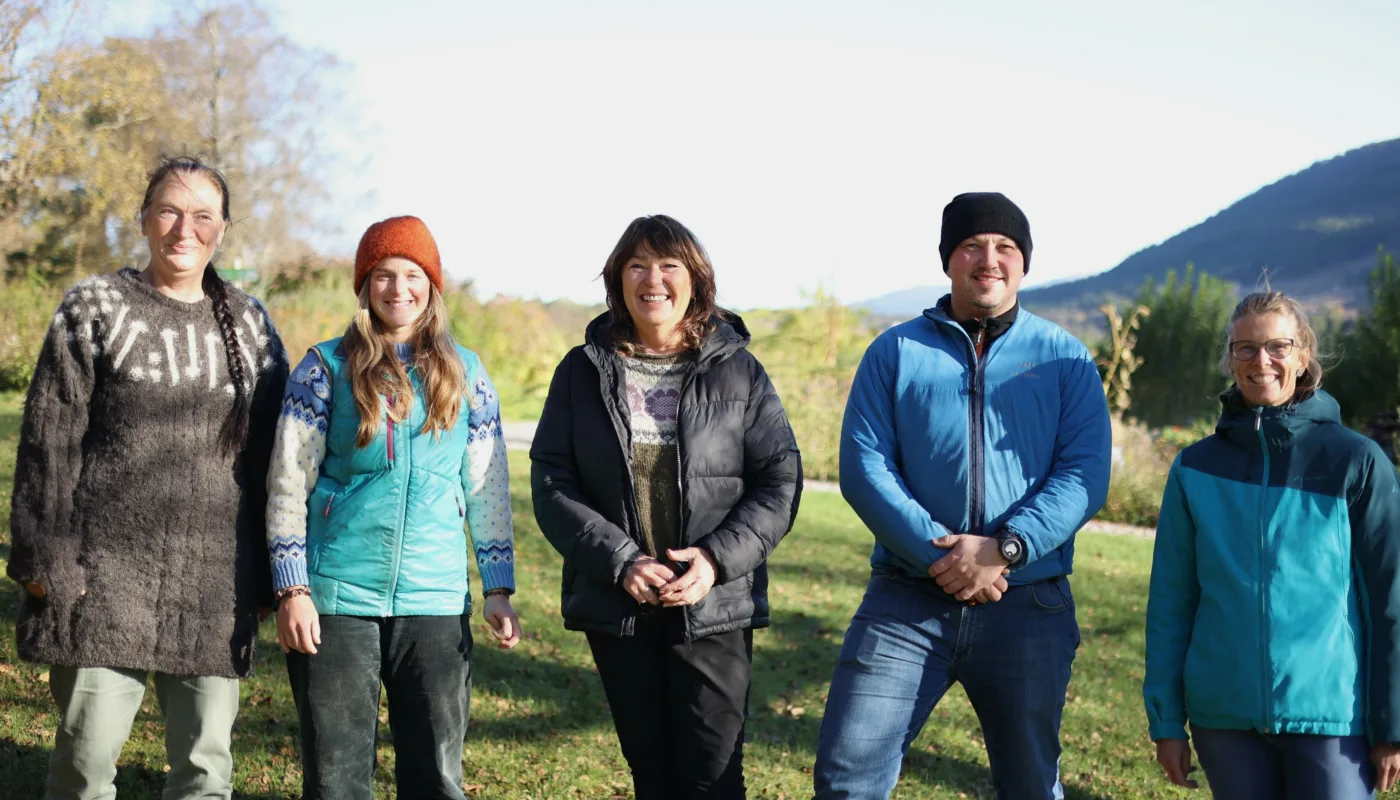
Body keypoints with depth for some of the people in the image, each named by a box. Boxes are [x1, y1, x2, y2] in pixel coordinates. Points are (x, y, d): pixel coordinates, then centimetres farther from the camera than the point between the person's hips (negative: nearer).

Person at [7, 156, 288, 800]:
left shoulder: (249, 324, 12)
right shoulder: (95, 307, 3)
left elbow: (271, 454, 13)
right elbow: (49, 440, 0)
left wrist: (267, 576, 10)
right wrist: (46, 561, -7)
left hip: (215, 582, 3)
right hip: (107, 573, -3)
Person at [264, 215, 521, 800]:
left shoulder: (465, 373, 9)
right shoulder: (327, 368, 1)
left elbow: (488, 488, 11)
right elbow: (287, 486, 0)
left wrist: (499, 589, 6)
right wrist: (292, 591, -6)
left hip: (436, 599, 2)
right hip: (336, 598, -2)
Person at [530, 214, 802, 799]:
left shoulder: (737, 370, 2)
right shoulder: (582, 371, 4)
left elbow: (780, 482, -1)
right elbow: (551, 483, -2)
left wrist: (718, 558, -16)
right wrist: (621, 562, -16)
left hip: (714, 609, -2)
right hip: (617, 608, 2)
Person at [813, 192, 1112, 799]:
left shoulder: (1064, 359, 7)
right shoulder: (896, 352, 7)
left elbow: (1086, 474, -4)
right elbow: (863, 466, -3)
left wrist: (1004, 549, -18)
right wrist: (937, 553, -16)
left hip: (1029, 607, 1)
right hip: (907, 601, 0)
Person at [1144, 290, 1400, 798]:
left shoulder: (1356, 462, -3)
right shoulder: (1196, 468, 4)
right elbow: (1170, 601, 6)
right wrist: (1165, 720, 4)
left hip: (1331, 717, -2)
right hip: (1224, 716, 2)